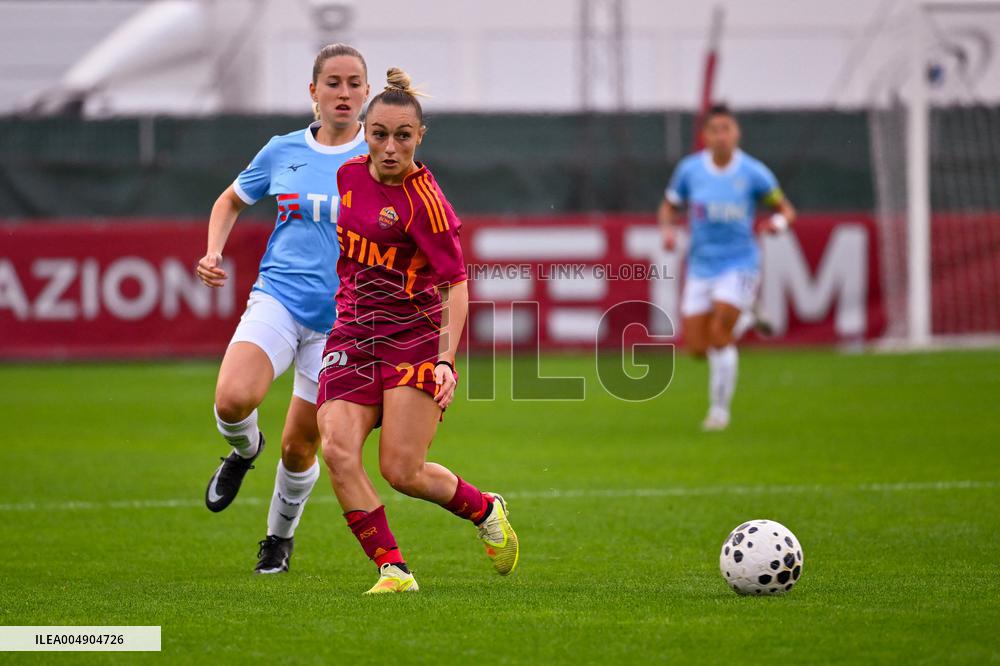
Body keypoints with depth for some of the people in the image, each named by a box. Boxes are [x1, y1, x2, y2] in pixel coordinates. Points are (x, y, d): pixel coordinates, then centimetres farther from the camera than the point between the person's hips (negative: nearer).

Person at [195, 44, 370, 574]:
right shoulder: (282, 152, 7)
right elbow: (231, 200, 23)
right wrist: (213, 253, 6)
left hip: (340, 317, -1)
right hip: (277, 297, 1)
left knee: (300, 445, 4)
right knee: (233, 398, -27)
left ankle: (280, 535, 32)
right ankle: (245, 449, 10)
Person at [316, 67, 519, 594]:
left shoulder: (423, 200, -15)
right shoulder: (349, 176, 5)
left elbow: (456, 283, -14)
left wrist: (446, 359, -24)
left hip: (414, 339, -5)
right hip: (352, 335, 5)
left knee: (401, 471, -8)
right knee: (337, 452, -17)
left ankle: (486, 511, 22)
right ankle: (393, 570, -11)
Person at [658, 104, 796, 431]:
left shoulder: (753, 173, -8)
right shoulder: (689, 169, -2)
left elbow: (786, 209, 1)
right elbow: (668, 207, 12)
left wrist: (779, 222, -22)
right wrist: (668, 229, -10)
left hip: (739, 264, -3)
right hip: (701, 265, 3)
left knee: (719, 331, -20)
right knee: (697, 347, 1)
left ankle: (719, 409, -3)